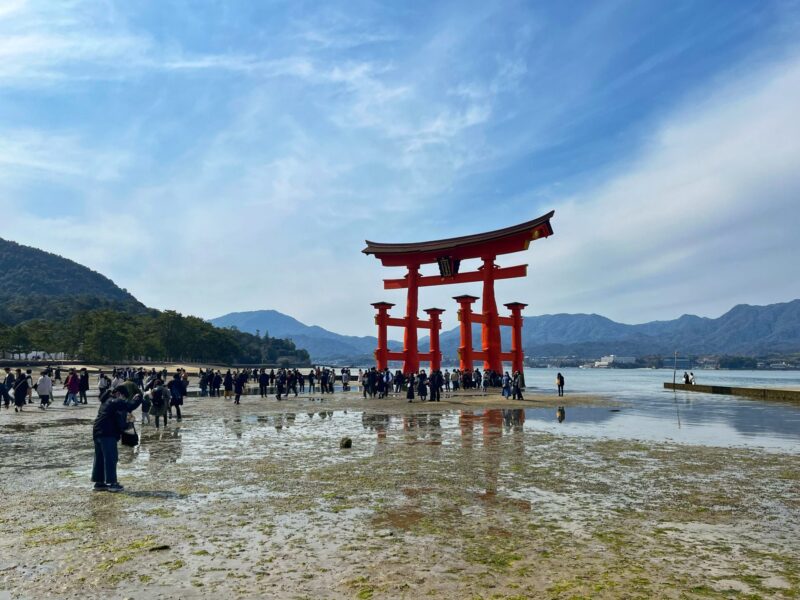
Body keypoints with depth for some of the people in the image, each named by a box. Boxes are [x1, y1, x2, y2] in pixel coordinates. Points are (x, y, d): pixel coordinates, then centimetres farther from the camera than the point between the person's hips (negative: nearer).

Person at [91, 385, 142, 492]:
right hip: (107, 434, -10)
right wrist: (138, 397, -2)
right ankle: (112, 483, -3)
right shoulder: (116, 402, -10)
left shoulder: (107, 401, 21)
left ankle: (99, 482, 18)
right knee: (111, 458, -5)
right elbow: (131, 405, -18)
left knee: (100, 459, 13)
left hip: (98, 433, 10)